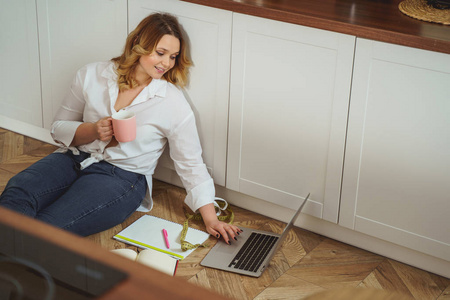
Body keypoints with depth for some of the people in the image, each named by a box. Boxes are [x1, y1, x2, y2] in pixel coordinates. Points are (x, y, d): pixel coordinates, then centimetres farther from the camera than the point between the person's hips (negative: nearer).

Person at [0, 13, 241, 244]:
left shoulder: (173, 103, -4)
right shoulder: (92, 75, 3)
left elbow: (191, 165, 0)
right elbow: (59, 128, 9)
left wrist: (210, 219, -7)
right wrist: (92, 130, -12)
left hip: (121, 177, -3)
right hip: (74, 157, 3)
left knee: (45, 226, -30)